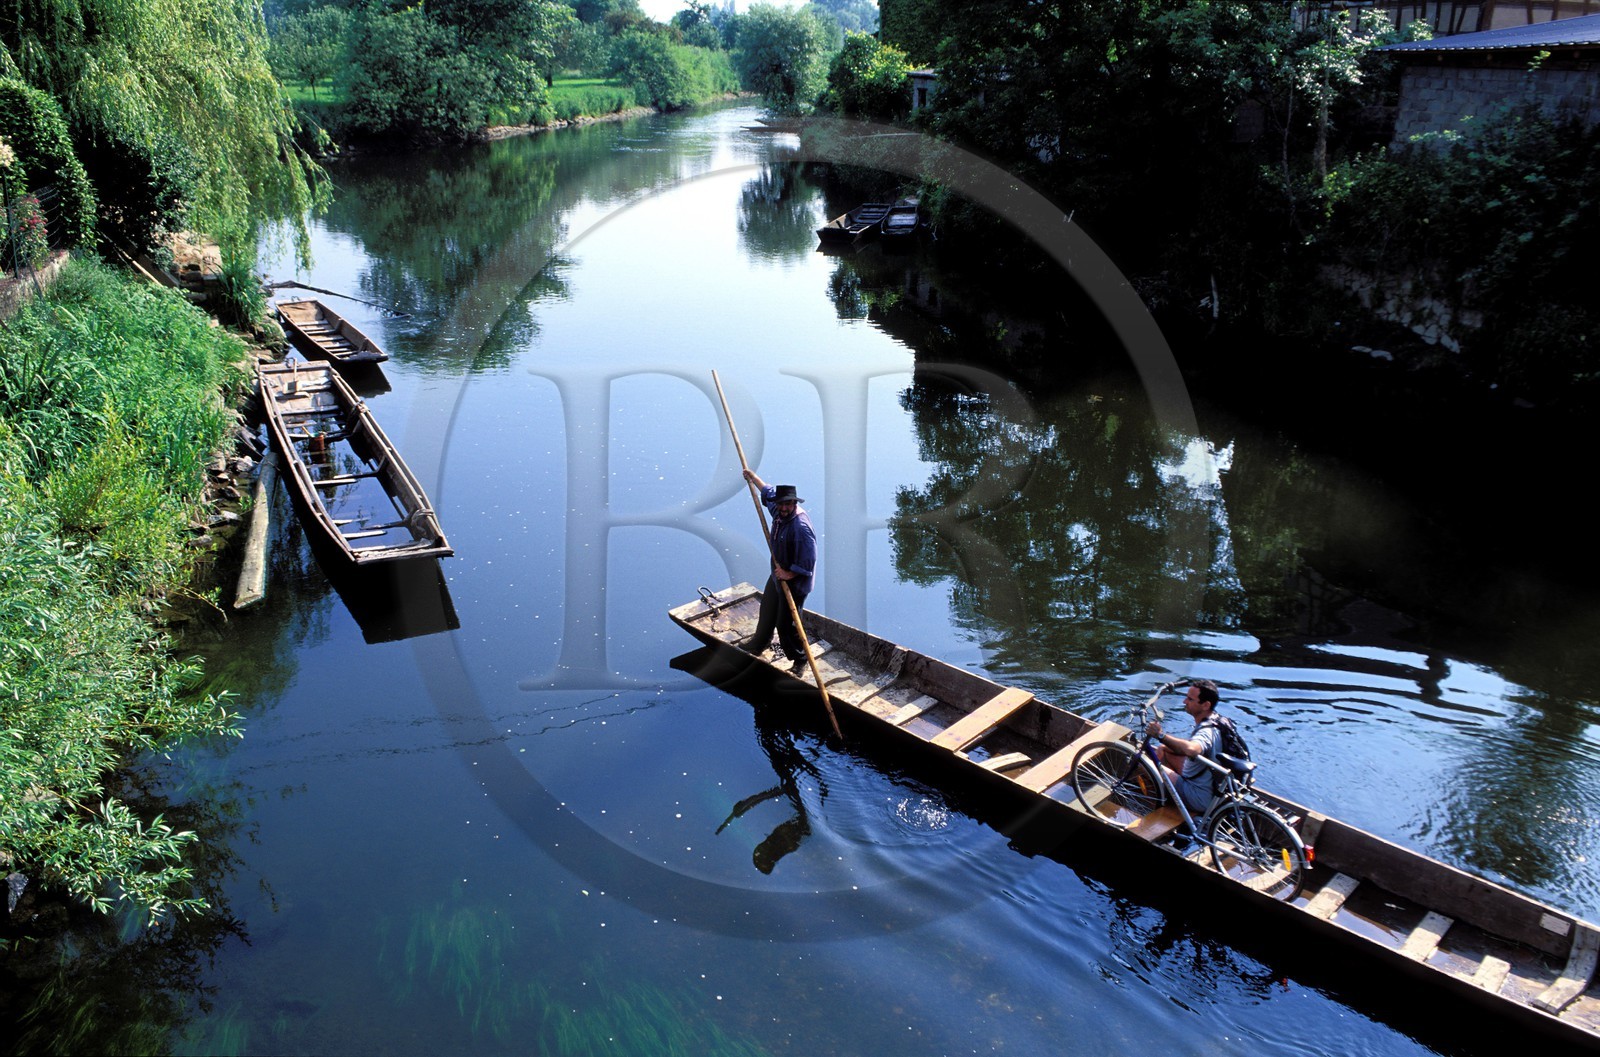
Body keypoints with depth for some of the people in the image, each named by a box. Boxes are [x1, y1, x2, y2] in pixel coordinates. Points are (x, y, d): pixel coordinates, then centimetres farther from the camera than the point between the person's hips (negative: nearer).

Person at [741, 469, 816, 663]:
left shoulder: (801, 527, -32)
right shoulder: (780, 512, -6)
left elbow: (808, 561, -32)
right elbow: (768, 492, 17)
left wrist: (789, 574, -24)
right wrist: (752, 476, 25)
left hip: (794, 582, -10)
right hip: (778, 575, 10)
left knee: (786, 623, -3)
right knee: (767, 611, 28)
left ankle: (799, 659, 16)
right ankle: (758, 643, 51)